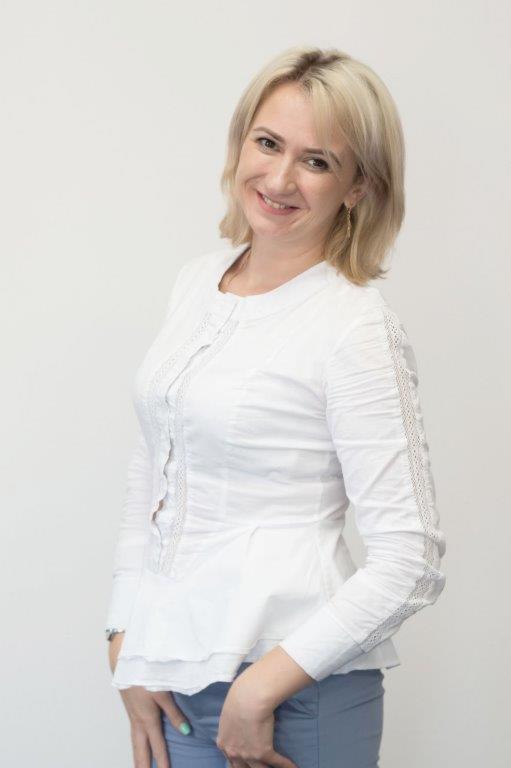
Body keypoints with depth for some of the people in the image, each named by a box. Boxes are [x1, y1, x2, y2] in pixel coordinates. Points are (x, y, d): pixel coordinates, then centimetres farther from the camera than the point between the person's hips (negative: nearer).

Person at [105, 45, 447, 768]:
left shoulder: (358, 328, -12)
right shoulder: (196, 280, 7)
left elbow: (410, 561, -14)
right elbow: (150, 467, 12)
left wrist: (264, 684, -16)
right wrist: (126, 644, 4)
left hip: (300, 694, -5)